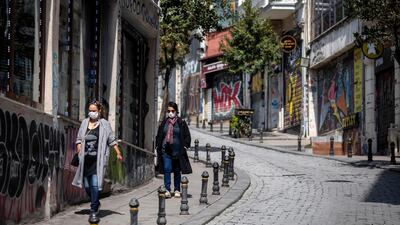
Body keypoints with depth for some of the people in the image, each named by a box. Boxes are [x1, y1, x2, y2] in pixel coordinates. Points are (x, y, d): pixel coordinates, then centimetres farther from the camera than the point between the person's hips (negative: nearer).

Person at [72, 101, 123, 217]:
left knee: (95, 184, -11)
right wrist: (79, 151, 2)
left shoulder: (104, 124, 2)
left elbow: (112, 140, 5)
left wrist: (118, 153, 1)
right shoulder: (84, 122, 12)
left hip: (98, 159, -4)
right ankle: (96, 203, 32)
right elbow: (79, 138, 15)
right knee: (86, 185, 8)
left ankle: (94, 209, -4)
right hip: (86, 158, 4)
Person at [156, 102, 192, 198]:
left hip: (177, 150, -1)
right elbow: (159, 136, 15)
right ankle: (167, 190, -9)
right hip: (165, 150, 1)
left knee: (177, 171, 8)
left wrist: (185, 146, -4)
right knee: (167, 169, -9)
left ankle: (177, 190, 17)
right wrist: (158, 146, 7)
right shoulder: (164, 123, 8)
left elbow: (187, 136, 5)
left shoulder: (181, 123, 3)